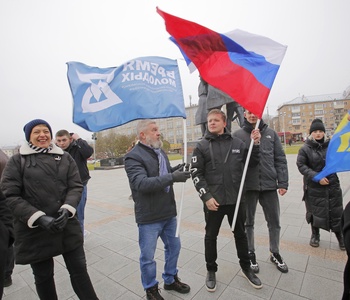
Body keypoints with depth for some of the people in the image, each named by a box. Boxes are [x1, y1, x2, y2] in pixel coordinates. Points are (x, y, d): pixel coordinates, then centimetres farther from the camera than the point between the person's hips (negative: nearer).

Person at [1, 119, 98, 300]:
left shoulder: (65, 158, 5)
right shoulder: (17, 161, 0)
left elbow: (76, 186, 0)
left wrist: (67, 209, -18)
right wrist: (39, 218, -18)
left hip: (67, 226, 1)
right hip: (34, 230, -1)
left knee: (79, 270, 9)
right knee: (43, 276, 17)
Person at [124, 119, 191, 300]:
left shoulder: (160, 152, 8)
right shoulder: (133, 157, -17)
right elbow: (142, 183, -29)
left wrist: (177, 169, -4)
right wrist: (172, 177, -35)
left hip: (169, 212, 8)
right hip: (149, 217, -7)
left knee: (173, 247, 22)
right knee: (148, 256, 11)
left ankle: (170, 280, 46)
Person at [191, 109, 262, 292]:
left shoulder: (237, 143, 3)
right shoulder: (201, 146, -4)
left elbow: (253, 163, 11)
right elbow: (196, 174, -7)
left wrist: (255, 143, -4)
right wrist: (206, 196, -14)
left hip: (236, 199, 3)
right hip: (213, 200, -2)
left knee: (240, 234, 19)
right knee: (211, 236, 13)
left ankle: (246, 268, 42)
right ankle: (211, 271, 36)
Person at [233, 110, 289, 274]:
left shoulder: (271, 133, 6)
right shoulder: (238, 135, -2)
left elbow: (280, 160, 6)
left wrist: (283, 183, 0)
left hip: (269, 185, 2)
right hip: (248, 186, -2)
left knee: (274, 222, 14)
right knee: (248, 222, 13)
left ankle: (275, 253, 38)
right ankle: (250, 253, 34)